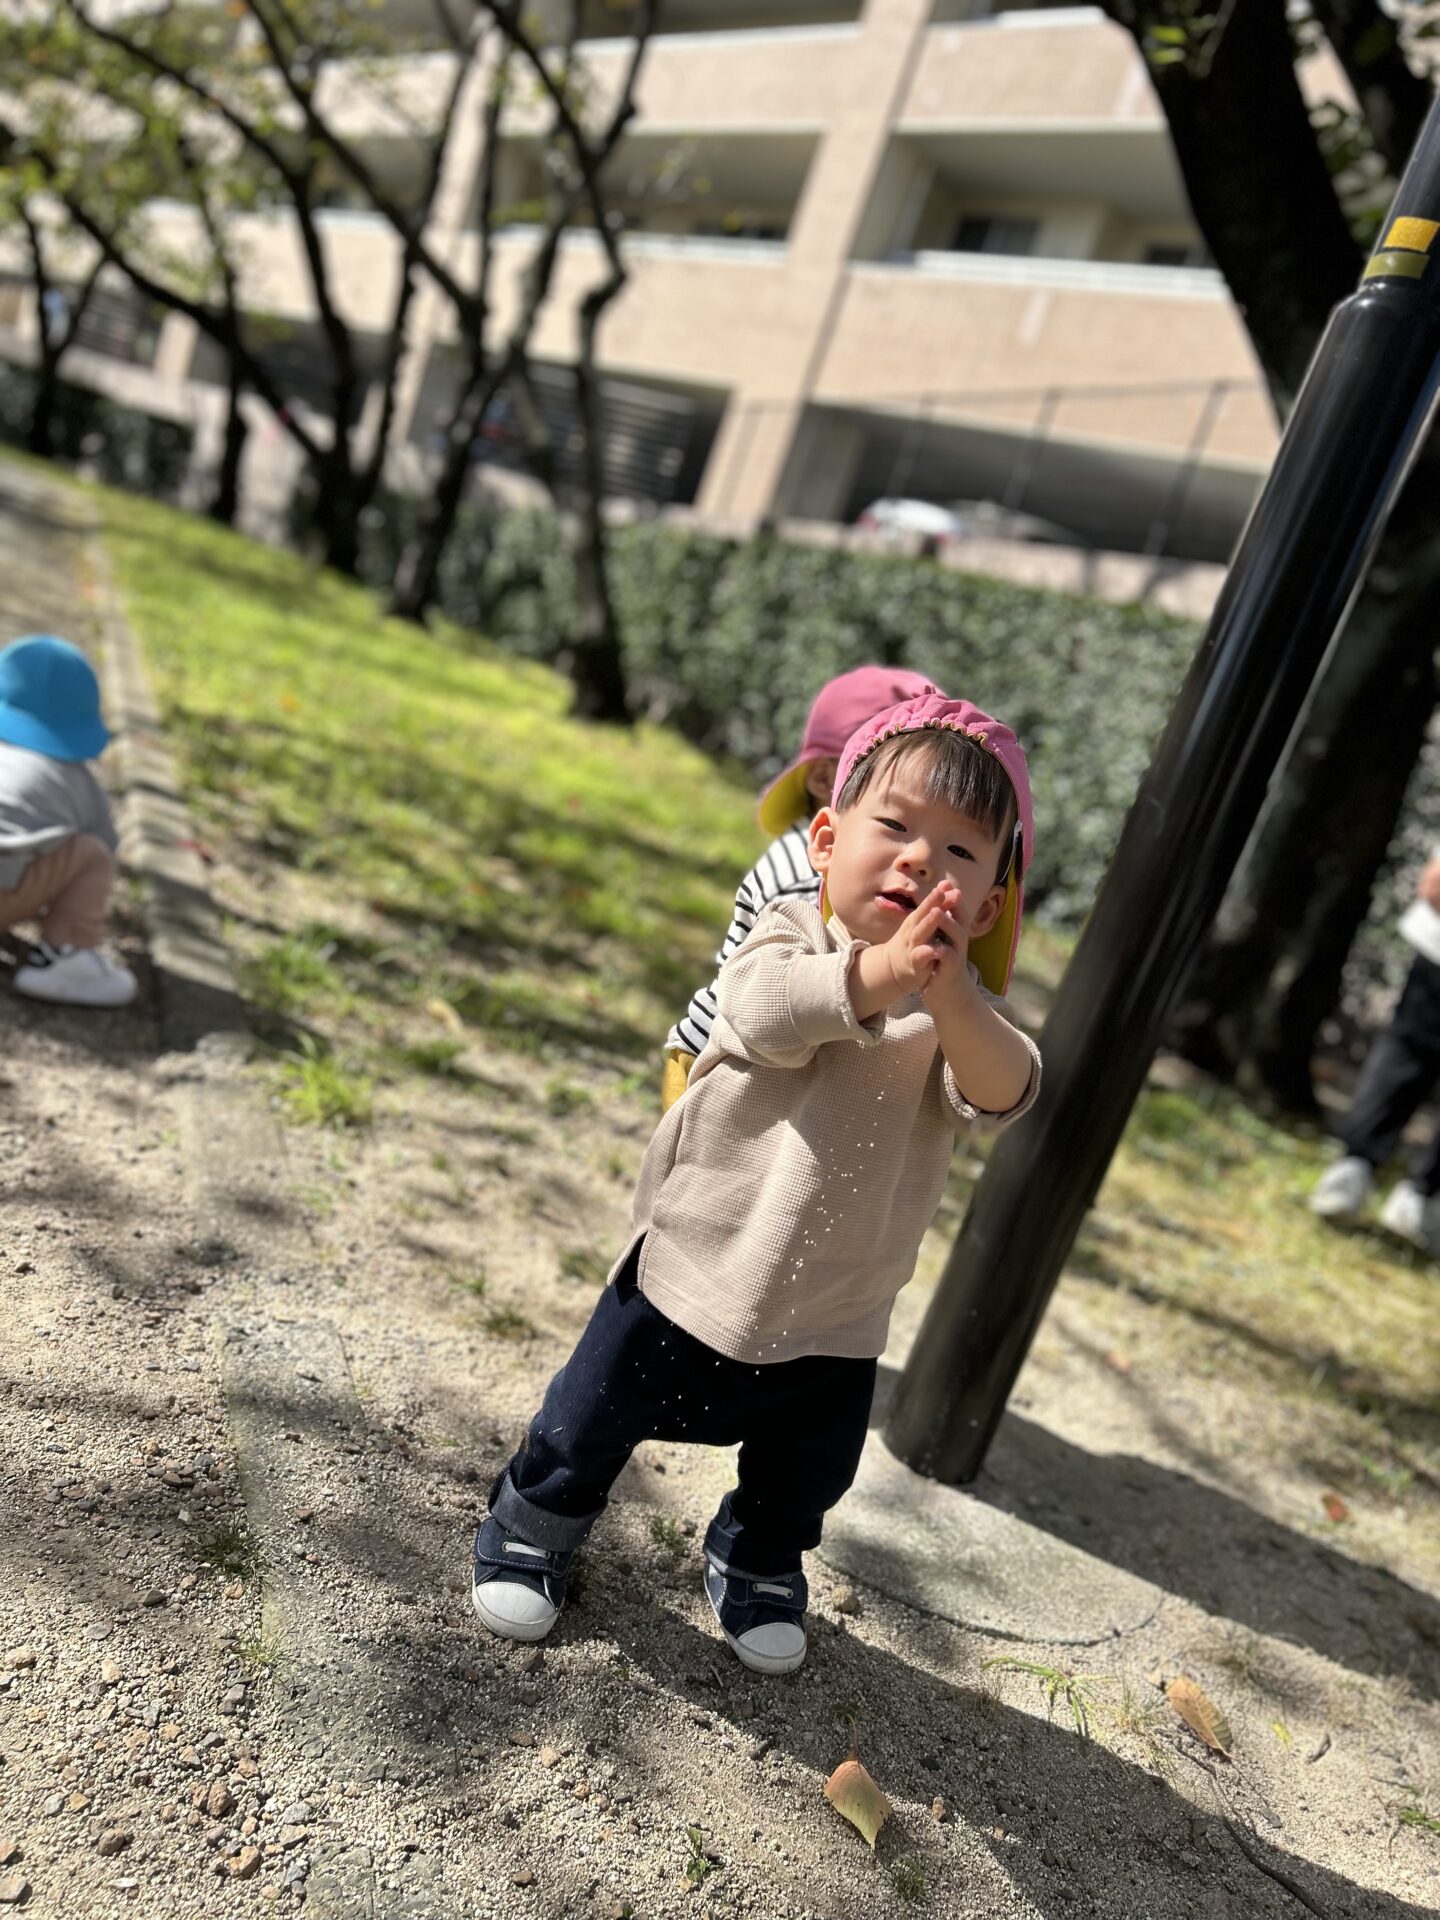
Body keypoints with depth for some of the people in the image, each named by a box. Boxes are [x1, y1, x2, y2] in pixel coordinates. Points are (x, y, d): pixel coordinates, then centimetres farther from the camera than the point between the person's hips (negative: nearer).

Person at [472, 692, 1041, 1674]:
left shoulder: (966, 1006, -7)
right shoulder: (792, 934, -13)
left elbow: (1005, 1095, -26)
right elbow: (761, 1009, -34)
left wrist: (949, 998, -44)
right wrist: (876, 975, -49)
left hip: (835, 1319, 3)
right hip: (695, 1264, -2)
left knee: (805, 1475, 23)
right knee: (595, 1419, 15)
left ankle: (758, 1561, 54)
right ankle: (536, 1519, 44)